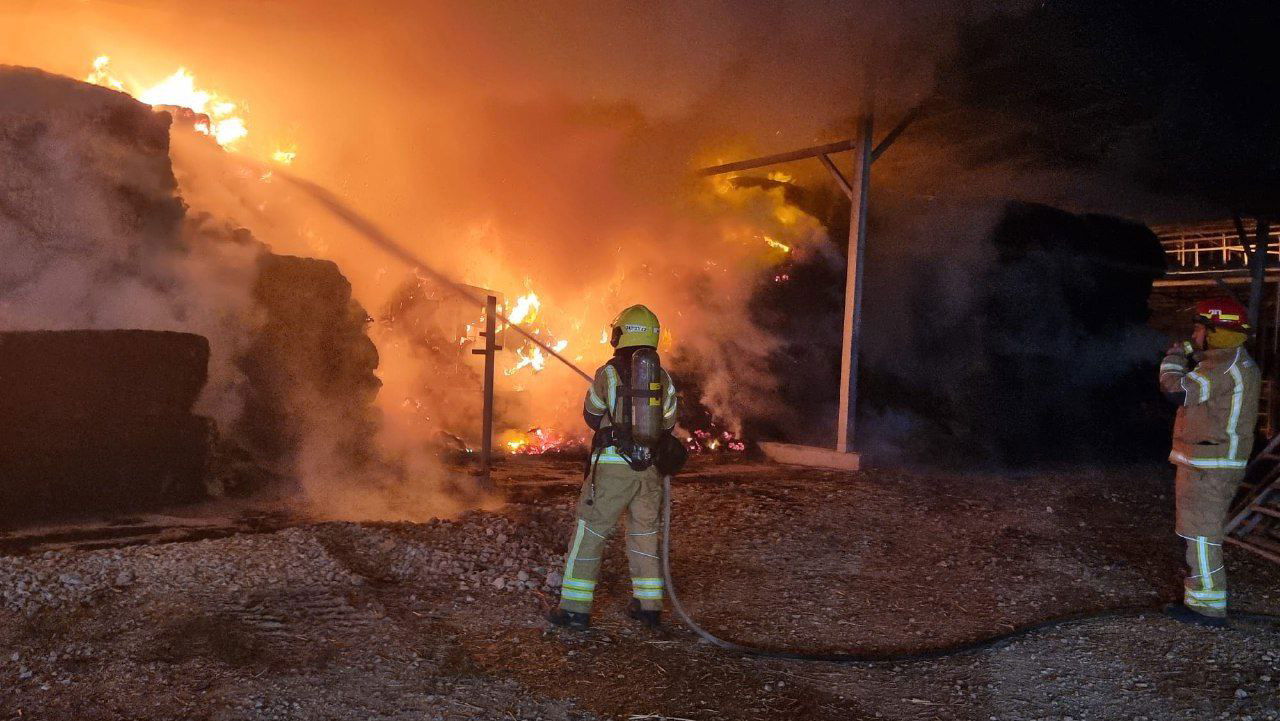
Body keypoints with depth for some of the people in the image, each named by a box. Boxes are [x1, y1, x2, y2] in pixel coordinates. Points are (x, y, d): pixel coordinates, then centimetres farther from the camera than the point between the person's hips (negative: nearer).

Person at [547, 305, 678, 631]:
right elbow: (668, 424, 11)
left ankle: (575, 607, 2)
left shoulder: (609, 374, -8)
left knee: (589, 532, 3)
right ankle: (648, 605, 22)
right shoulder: (664, 378, 5)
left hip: (612, 466, -4)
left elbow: (593, 417, 5)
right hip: (650, 469, 4)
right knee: (645, 533, 17)